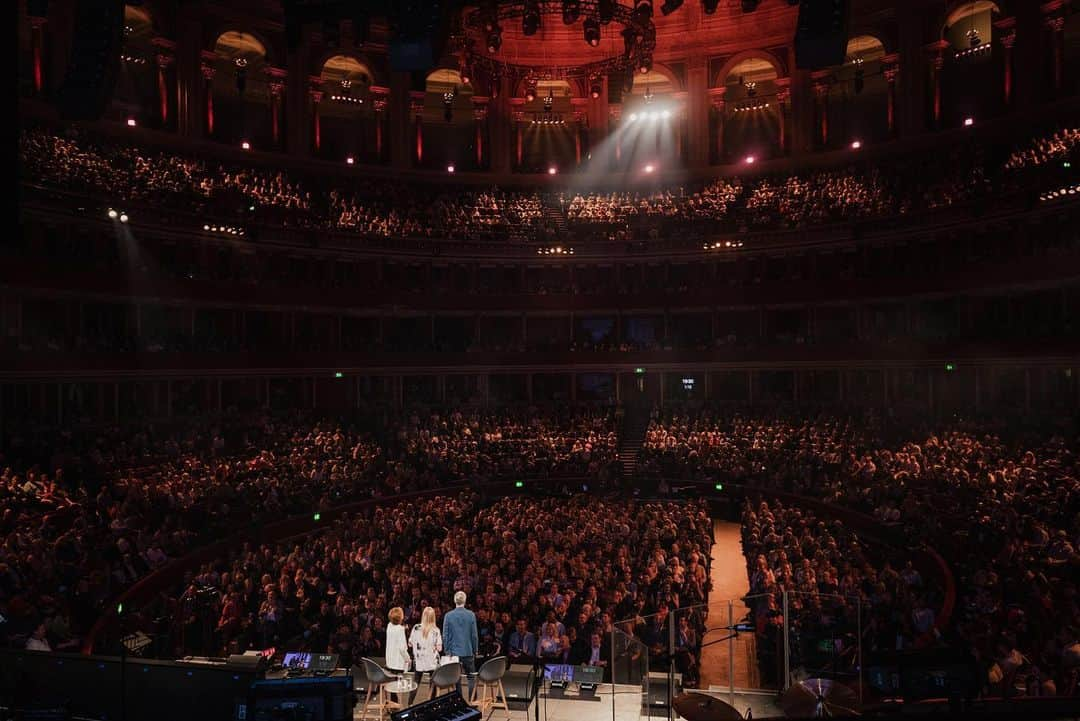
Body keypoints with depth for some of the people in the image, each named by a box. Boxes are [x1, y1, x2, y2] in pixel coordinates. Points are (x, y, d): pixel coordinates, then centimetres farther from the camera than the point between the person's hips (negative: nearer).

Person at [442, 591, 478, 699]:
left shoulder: (448, 616, -5)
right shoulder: (471, 615, -6)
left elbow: (445, 636, -2)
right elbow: (474, 635, -2)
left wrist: (447, 650, 7)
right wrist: (475, 651, 9)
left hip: (454, 651, 0)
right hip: (468, 651, 0)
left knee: (456, 678, 8)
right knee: (471, 677, 9)